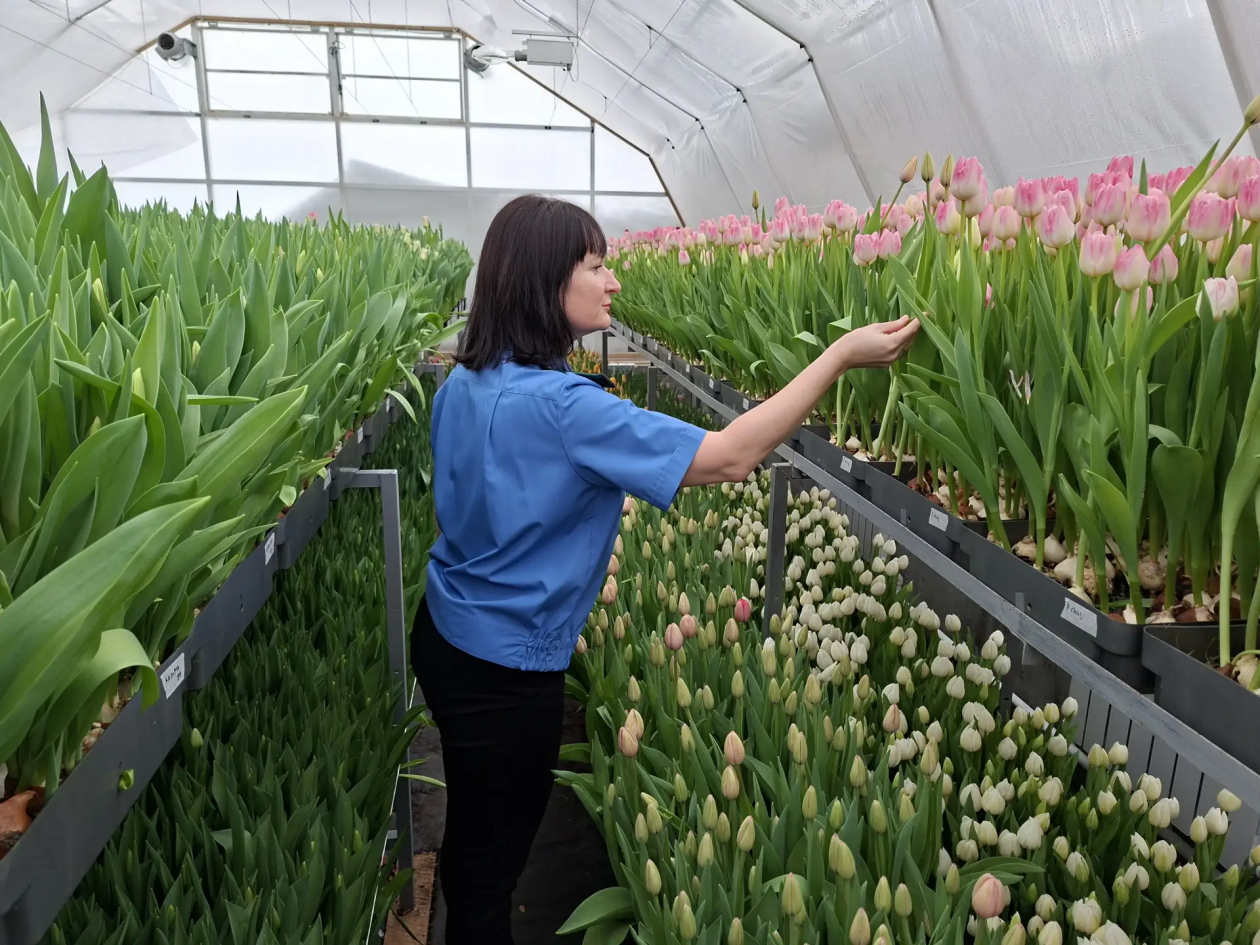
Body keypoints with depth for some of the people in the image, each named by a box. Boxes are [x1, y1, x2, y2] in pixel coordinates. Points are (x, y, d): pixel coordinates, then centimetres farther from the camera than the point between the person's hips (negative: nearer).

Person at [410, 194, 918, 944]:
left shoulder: (465, 384, -1)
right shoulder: (558, 404, -28)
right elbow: (730, 458, -29)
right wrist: (841, 357, -23)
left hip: (446, 634, 8)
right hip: (505, 668, -8)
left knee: (472, 837, 27)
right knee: (492, 860, 14)